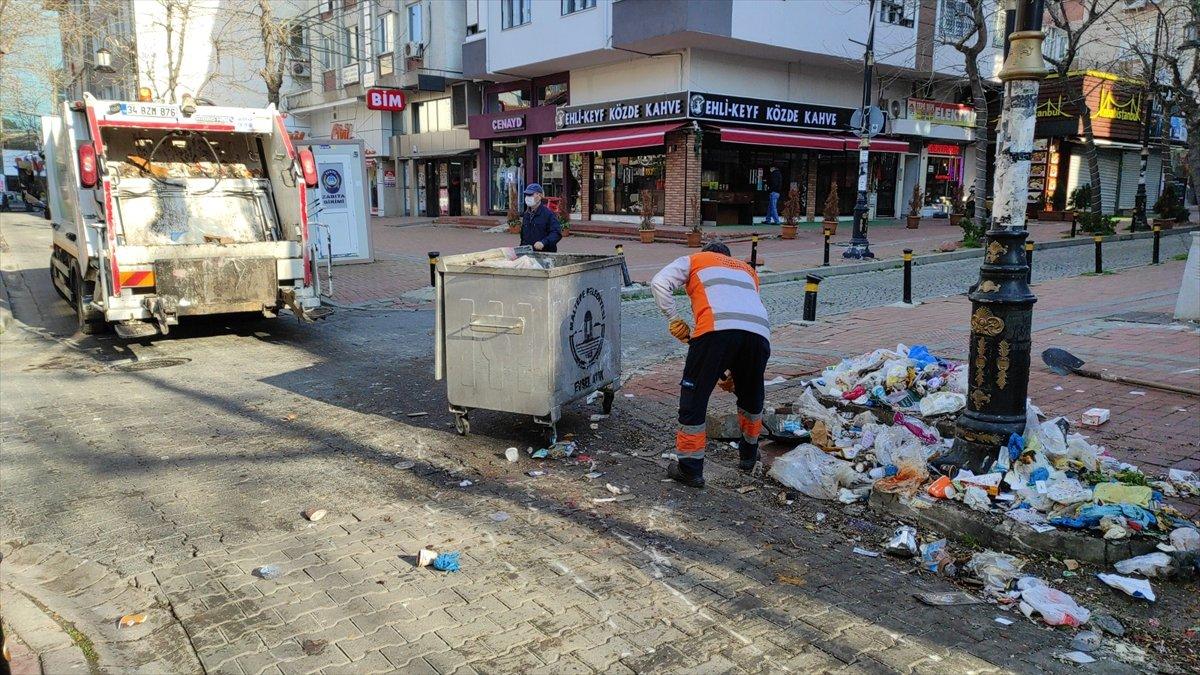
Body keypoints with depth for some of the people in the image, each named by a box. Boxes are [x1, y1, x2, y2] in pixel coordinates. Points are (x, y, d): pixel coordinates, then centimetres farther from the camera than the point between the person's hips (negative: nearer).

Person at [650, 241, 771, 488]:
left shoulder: (695, 260, 27)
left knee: (694, 396, 8)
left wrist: (674, 318, 13)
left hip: (717, 329, -4)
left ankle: (690, 469, 12)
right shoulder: (748, 270, 39)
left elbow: (659, 283, 8)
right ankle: (748, 455, 43)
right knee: (752, 396, 27)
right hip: (760, 332, 5)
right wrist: (732, 370, 42)